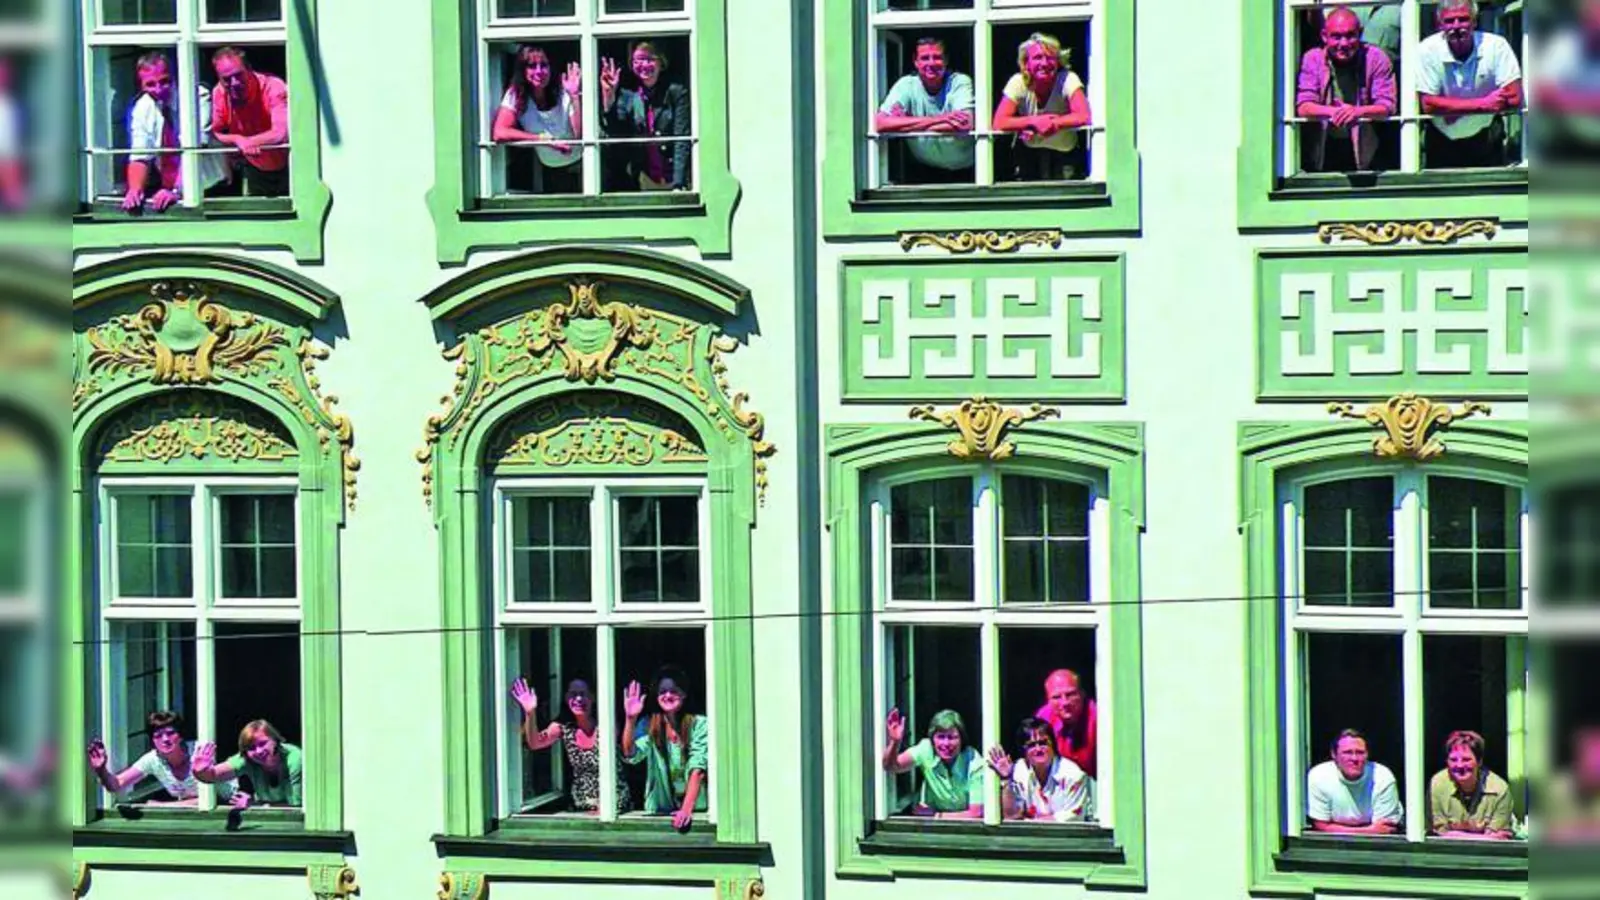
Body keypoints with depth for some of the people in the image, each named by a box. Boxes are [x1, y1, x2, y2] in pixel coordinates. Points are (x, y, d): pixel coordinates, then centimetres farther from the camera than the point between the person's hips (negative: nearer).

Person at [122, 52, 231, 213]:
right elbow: (140, 157, -5)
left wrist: (176, 191, -32)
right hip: (166, 187, 4)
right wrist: (135, 190, -23)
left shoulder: (198, 98, -15)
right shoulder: (142, 108, -1)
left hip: (206, 188, -4)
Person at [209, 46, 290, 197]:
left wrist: (247, 142, -32)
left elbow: (282, 133, -40)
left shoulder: (273, 87, -30)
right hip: (255, 170, 4)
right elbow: (216, 133, -7)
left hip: (285, 166, -4)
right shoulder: (219, 94, -15)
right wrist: (237, 140, -27)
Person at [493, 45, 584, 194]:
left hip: (578, 167, -1)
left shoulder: (563, 93, -14)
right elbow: (500, 134, -29)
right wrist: (545, 140, -30)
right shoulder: (515, 95, -14)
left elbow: (581, 135, -23)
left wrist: (575, 96, -32)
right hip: (551, 173, 1)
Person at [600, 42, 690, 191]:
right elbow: (613, 133, -4)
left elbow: (682, 141, -9)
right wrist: (608, 95, -13)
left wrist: (678, 184, -19)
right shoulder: (628, 98, 8)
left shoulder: (676, 93, -2)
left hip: (673, 182, -3)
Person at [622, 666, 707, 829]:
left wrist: (686, 809, -23)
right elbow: (631, 755, -11)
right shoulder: (649, 726, 5)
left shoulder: (699, 724, -3)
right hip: (659, 810, 2)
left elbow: (697, 769, -12)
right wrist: (630, 719, -23)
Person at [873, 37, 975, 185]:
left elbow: (966, 123, -26)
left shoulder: (960, 82, -9)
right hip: (923, 171, 1)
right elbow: (879, 123, -22)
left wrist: (906, 123, -22)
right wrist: (938, 119, -27)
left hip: (963, 172, -1)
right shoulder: (907, 85, -7)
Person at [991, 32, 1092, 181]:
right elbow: (999, 123, -21)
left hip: (1064, 152, -1)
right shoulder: (1018, 83, -13)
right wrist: (1034, 122, -31)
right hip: (1027, 151, 1)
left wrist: (1052, 123, -33)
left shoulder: (1068, 80, -16)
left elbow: (1084, 117, -28)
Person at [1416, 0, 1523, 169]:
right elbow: (1428, 104, -19)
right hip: (1442, 141, 0)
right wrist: (1483, 104, -23)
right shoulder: (1427, 51, -16)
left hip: (1486, 138, 0)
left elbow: (1514, 99, -19)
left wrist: (1451, 108, -21)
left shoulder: (1496, 46, -16)